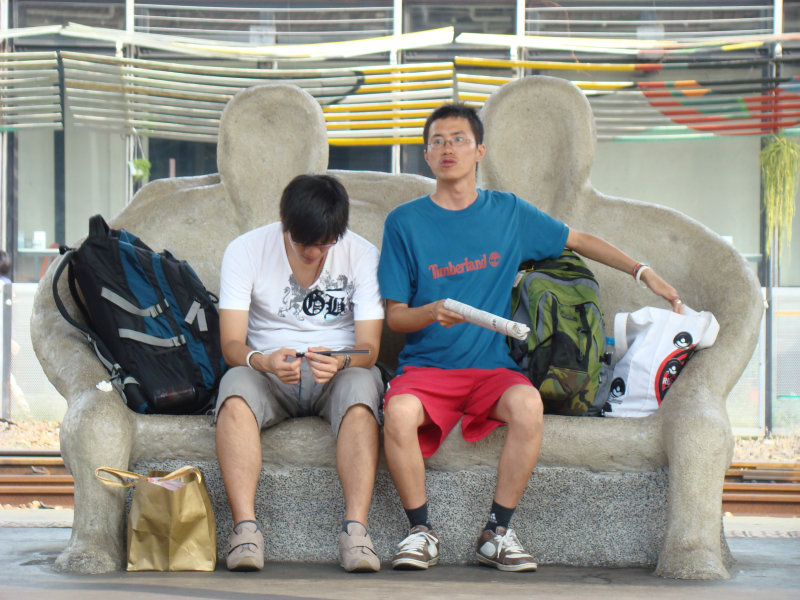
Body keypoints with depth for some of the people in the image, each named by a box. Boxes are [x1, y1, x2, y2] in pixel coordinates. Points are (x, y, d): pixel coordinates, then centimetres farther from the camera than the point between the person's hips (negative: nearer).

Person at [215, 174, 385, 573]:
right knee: (235, 390, -34)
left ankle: (355, 530, -44)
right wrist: (264, 361, -36)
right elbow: (231, 345, -12)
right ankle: (245, 528, -43)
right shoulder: (245, 251, -6)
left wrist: (340, 362, -34)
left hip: (340, 374, 0)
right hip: (269, 373, 0)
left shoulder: (362, 255, -5)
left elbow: (368, 348, -10)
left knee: (361, 386, -35)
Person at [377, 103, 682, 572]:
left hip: (492, 366, 1)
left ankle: (498, 533, -18)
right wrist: (431, 313, -17)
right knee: (399, 412, -35)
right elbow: (394, 315, 5)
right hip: (425, 366, -1)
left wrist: (644, 273, 15)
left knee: (527, 404, -33)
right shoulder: (405, 222, 5)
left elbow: (579, 241, 23)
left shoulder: (508, 213, 10)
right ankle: (421, 531, -15)